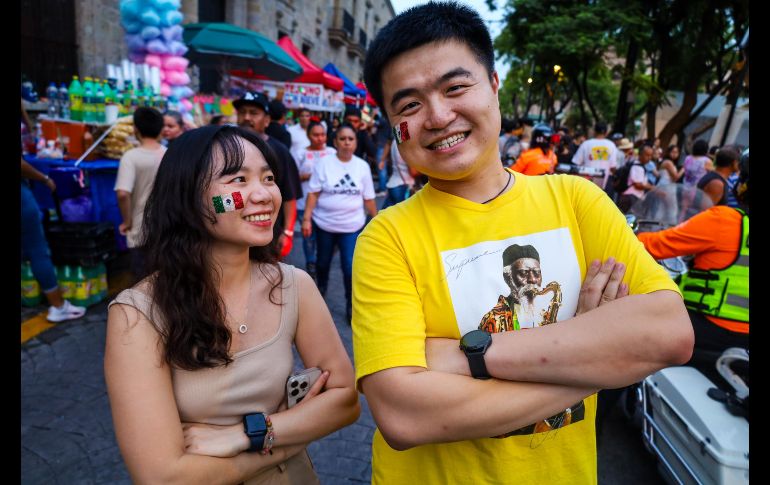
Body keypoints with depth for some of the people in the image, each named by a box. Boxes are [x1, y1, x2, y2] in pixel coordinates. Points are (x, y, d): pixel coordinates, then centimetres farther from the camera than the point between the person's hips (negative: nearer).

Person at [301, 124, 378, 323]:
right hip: (324, 224, 0)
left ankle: (351, 306, 11)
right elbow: (313, 193, -7)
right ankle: (321, 290, 47)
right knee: (323, 262, 18)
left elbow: (368, 198, 6)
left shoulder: (362, 166, 0)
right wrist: (306, 218, -13)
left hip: (352, 226, 0)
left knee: (350, 267, -6)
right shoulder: (324, 163, -7)